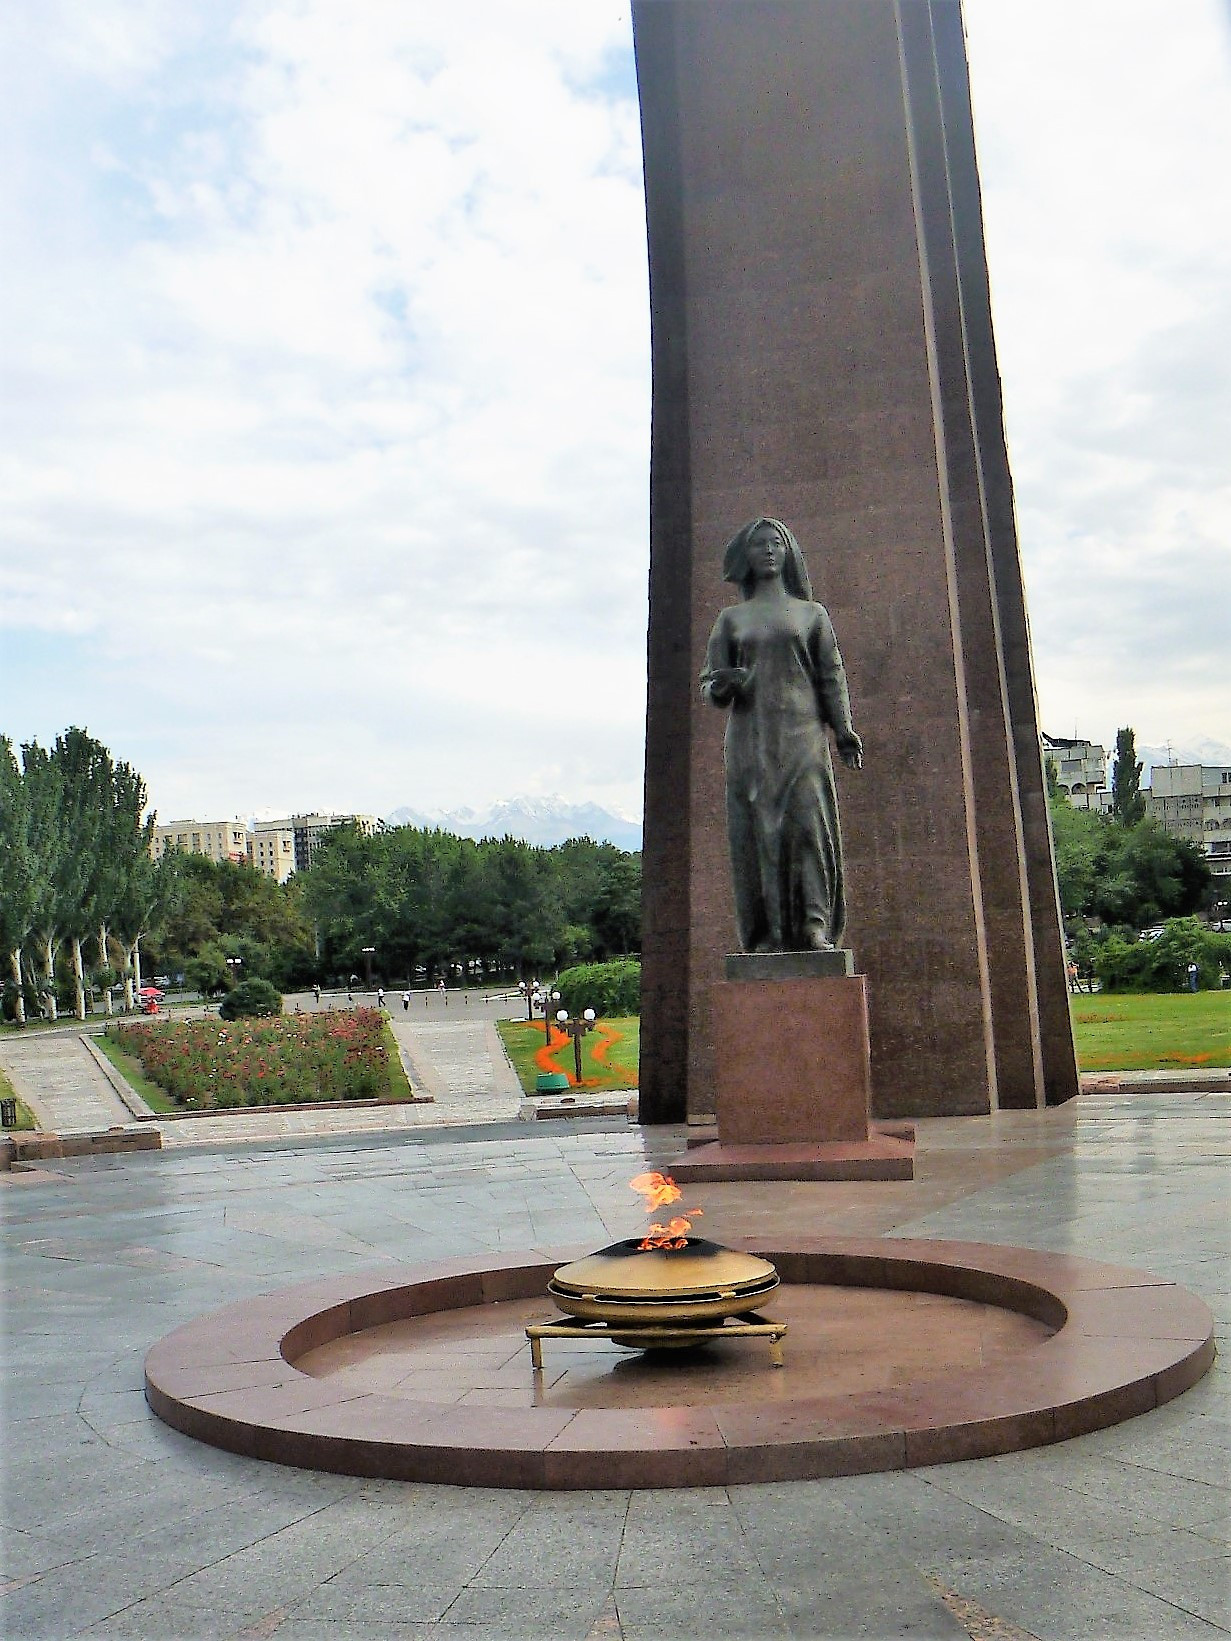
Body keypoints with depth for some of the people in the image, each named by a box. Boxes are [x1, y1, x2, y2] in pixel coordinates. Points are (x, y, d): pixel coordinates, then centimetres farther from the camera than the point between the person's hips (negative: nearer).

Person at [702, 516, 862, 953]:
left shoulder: (812, 614, 17)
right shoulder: (731, 618, 17)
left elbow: (832, 676, 11)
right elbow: (709, 684, 14)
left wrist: (844, 730, -3)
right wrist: (723, 685, -10)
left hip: (801, 732, 0)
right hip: (750, 738, 1)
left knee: (808, 819, -15)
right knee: (756, 829, -7)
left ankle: (816, 927, -17)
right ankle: (767, 937, -8)